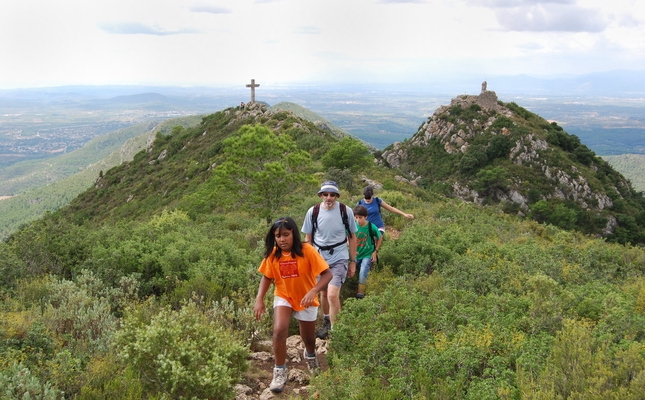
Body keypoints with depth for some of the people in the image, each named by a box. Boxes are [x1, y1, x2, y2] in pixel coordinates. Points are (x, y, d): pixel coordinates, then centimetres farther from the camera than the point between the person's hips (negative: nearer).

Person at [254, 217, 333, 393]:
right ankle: (280, 370, -4)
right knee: (279, 330, -23)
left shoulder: (307, 251, -25)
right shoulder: (273, 254, -15)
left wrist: (313, 291, -39)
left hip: (305, 300, -1)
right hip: (283, 297, 1)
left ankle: (310, 354, 53)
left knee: (308, 338, 15)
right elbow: (267, 277, -1)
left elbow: (327, 274, -24)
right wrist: (259, 299, -13)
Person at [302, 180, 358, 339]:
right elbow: (308, 239, 4)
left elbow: (352, 237, 1)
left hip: (339, 259, -3)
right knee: (323, 293, 17)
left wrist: (353, 262, 3)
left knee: (333, 295, -17)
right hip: (319, 258, 3)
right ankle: (326, 322, 40)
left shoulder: (346, 211, -10)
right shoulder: (313, 212, -7)